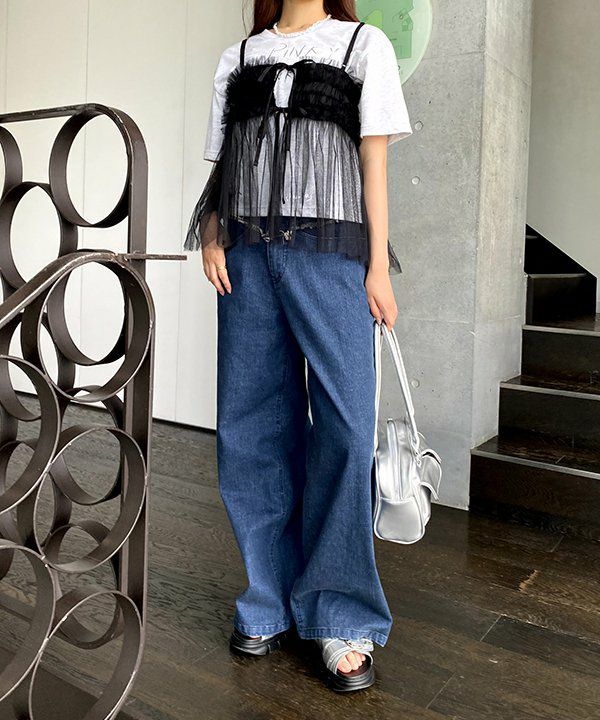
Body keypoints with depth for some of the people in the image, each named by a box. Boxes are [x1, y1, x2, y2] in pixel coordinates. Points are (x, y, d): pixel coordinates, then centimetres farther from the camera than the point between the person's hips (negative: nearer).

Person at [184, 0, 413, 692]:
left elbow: (374, 161, 5)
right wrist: (211, 234, -1)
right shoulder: (236, 58, 21)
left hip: (329, 251, -3)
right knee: (252, 427, 2)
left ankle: (343, 620, 5)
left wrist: (379, 266, -3)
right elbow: (220, 166, 17)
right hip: (246, 254, 3)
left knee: (343, 427, -9)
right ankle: (271, 602, 17)